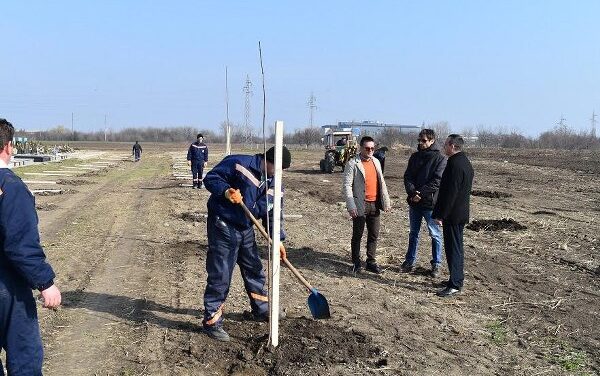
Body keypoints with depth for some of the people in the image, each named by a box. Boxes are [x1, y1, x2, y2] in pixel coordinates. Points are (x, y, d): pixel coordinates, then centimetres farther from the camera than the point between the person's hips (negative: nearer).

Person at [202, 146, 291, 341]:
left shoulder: (272, 183, 4)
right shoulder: (238, 164, -18)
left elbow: (272, 212, 10)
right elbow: (210, 178, -15)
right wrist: (226, 191, -33)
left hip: (246, 229, 8)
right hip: (223, 226, -8)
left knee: (254, 270, 20)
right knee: (220, 276, -6)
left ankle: (261, 310, 40)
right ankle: (212, 321, 7)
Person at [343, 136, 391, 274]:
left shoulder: (376, 162, 11)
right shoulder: (353, 164, -8)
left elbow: (381, 182, 15)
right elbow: (347, 185, -12)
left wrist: (386, 201, 11)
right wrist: (351, 206, -19)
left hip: (374, 204, 6)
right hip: (360, 205, -6)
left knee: (374, 235, 11)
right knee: (357, 235, 4)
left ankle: (371, 262, 22)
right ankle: (356, 263, 15)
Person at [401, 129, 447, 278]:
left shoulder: (440, 159, -7)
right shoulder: (415, 157, 9)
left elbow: (437, 181, -15)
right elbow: (408, 176, 4)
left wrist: (421, 193, -19)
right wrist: (412, 192, -14)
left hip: (430, 203, -5)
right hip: (414, 202, 5)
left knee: (435, 235, 5)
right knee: (413, 233, 16)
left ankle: (436, 264, 17)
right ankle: (410, 261, 26)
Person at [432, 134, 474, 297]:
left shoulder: (454, 164, -20)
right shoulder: (465, 163, 13)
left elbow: (450, 192, -23)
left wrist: (440, 214, -19)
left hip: (452, 215, -10)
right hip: (461, 213, 10)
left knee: (453, 248, -6)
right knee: (457, 247, 18)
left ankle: (454, 285, -2)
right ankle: (457, 279, 28)